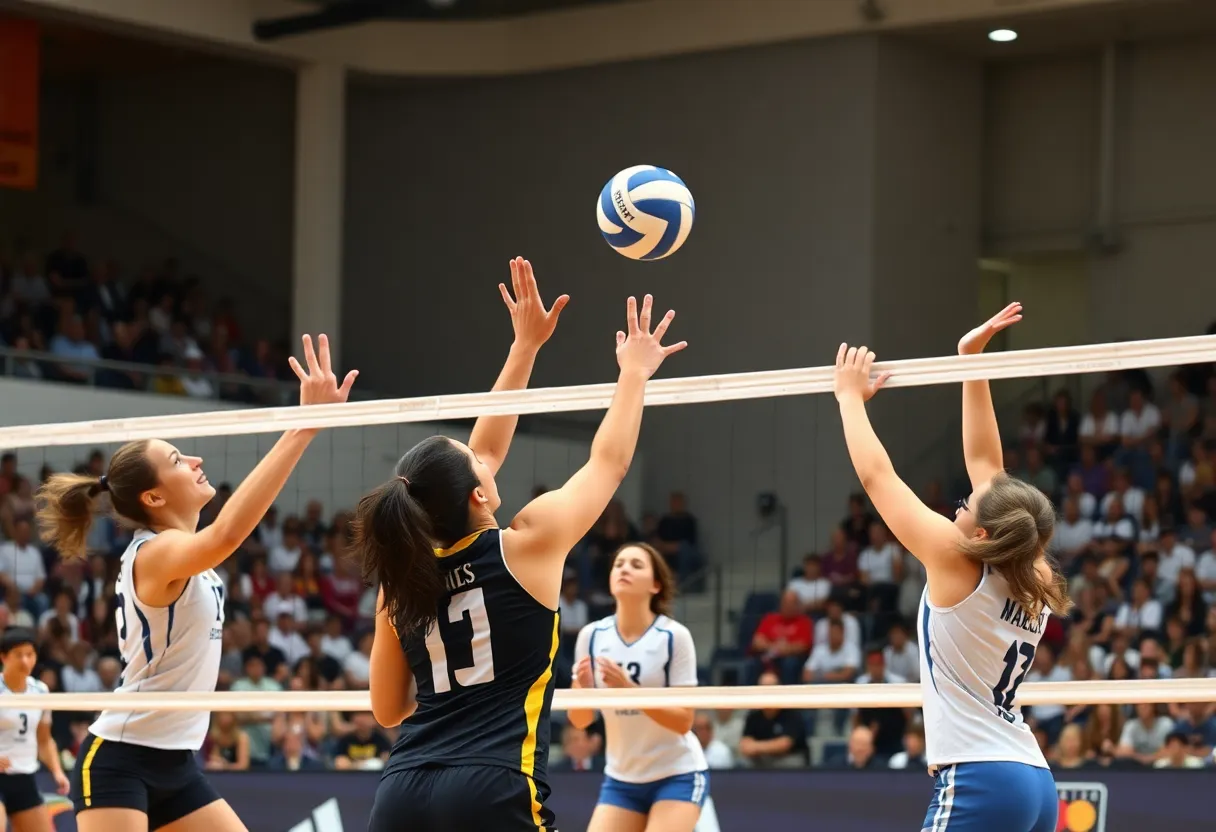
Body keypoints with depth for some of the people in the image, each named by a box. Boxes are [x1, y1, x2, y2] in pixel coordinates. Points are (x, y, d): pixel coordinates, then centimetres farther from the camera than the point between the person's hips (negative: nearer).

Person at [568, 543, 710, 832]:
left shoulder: (674, 636, -15)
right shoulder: (592, 636, -4)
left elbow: (683, 721, -16)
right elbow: (580, 720, 0)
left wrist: (629, 690, -28)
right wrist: (583, 687, -22)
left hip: (678, 775, -4)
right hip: (621, 779, 4)